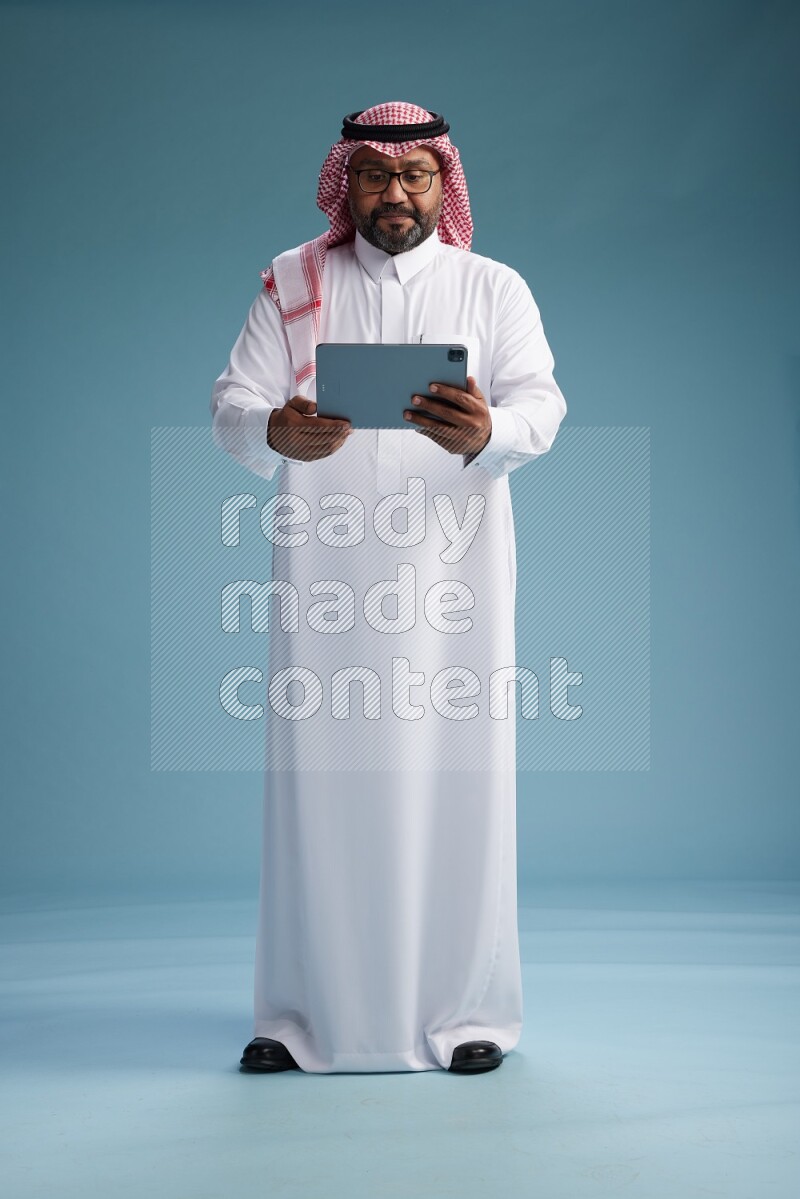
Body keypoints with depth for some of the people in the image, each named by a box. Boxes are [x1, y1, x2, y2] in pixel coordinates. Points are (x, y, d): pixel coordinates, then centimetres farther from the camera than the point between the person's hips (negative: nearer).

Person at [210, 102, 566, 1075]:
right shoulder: (292, 284, 13)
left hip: (451, 568, 0)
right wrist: (276, 433, -22)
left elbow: (540, 404, -5)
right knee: (319, 780, 1)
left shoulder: (493, 288, 10)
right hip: (322, 574, 1)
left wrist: (485, 434, -29)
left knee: (454, 779, 0)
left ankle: (462, 1011, 12)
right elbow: (230, 404, 2)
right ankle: (303, 1014, 13)